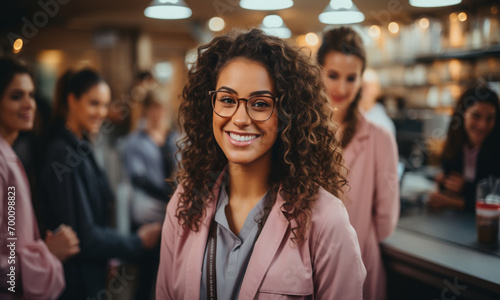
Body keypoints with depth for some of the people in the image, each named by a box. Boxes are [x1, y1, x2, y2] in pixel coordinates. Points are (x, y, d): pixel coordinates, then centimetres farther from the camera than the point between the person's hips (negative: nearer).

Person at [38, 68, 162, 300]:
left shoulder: (80, 147, 6)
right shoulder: (64, 154, -22)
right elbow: (84, 236, -22)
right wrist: (136, 242, -12)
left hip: (92, 272, 9)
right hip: (75, 281, -9)